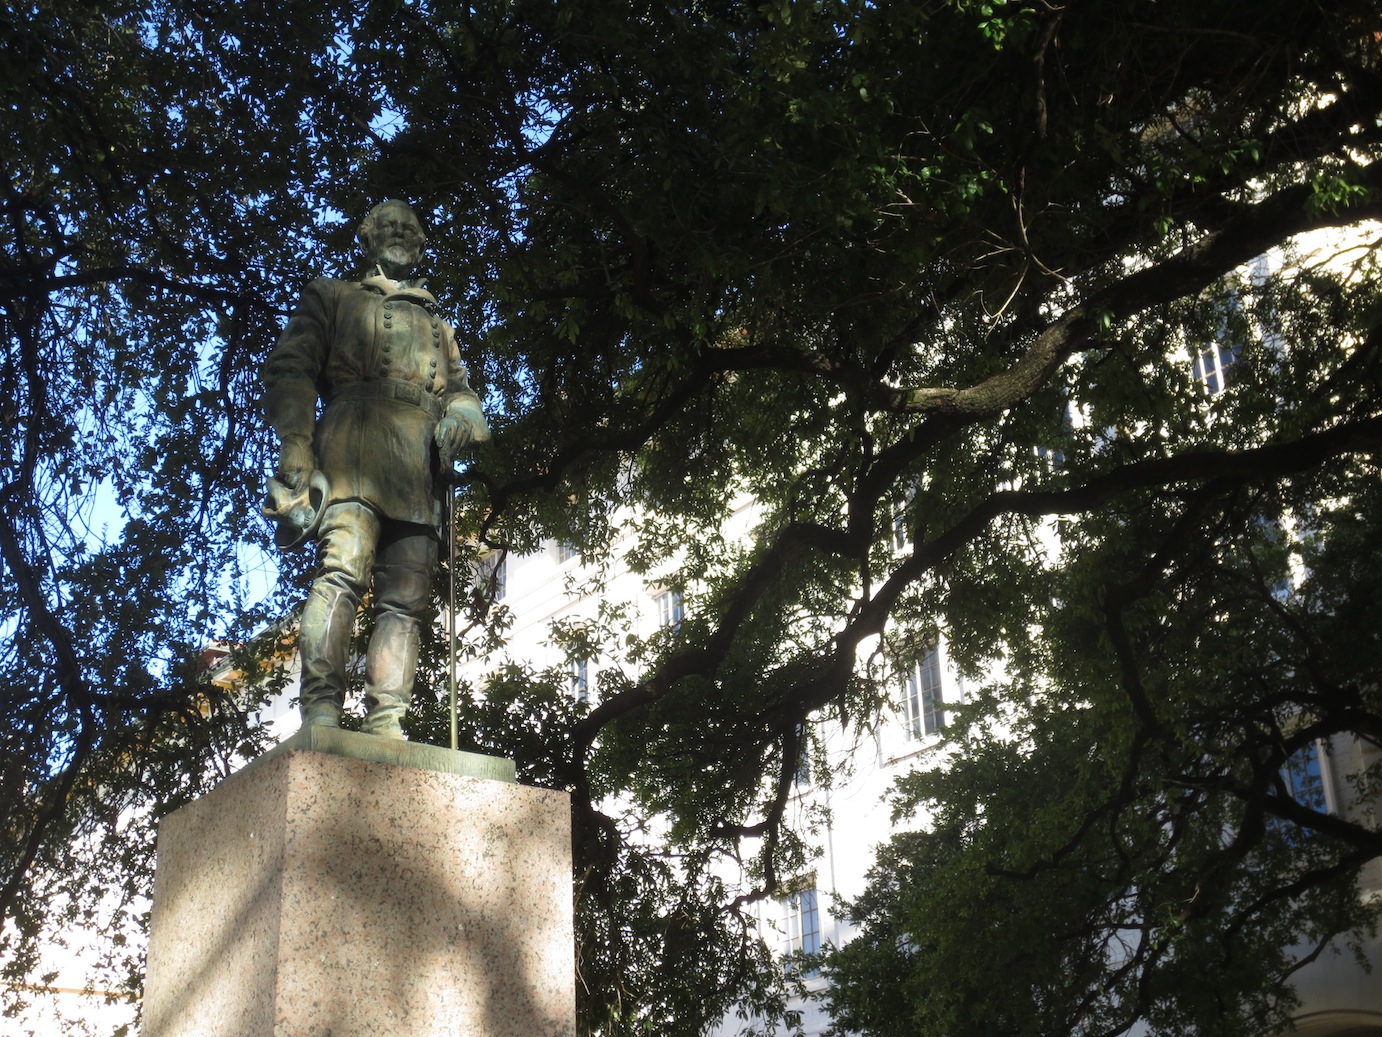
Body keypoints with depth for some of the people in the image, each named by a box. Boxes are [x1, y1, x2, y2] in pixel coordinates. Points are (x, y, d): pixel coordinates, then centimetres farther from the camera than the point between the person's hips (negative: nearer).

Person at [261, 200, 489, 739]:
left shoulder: (438, 325, 36)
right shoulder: (332, 296, 23)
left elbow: (461, 390, 25)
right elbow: (288, 368, 8)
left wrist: (462, 417, -3)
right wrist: (295, 444, -9)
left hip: (420, 465, 5)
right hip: (354, 445, -4)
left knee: (405, 598, -8)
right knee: (342, 572, -24)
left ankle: (386, 726, -14)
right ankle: (320, 714, -31)